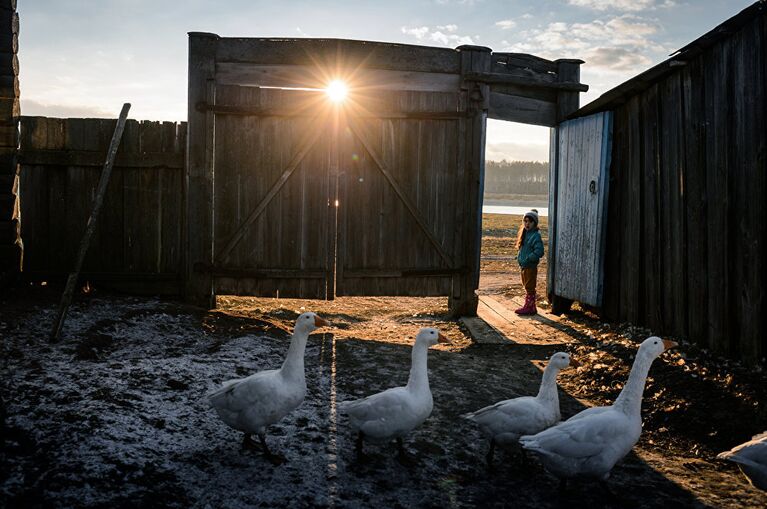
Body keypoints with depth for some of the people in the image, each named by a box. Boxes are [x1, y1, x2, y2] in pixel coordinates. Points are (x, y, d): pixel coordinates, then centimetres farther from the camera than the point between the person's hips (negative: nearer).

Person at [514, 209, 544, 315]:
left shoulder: (536, 236, -17)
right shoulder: (525, 233, 11)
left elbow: (539, 252, -24)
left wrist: (527, 260, -22)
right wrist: (520, 258, 10)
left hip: (531, 266, -9)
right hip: (524, 266, 9)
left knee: (529, 288, -1)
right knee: (527, 287, 16)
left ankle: (529, 307, 6)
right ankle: (530, 307, 25)